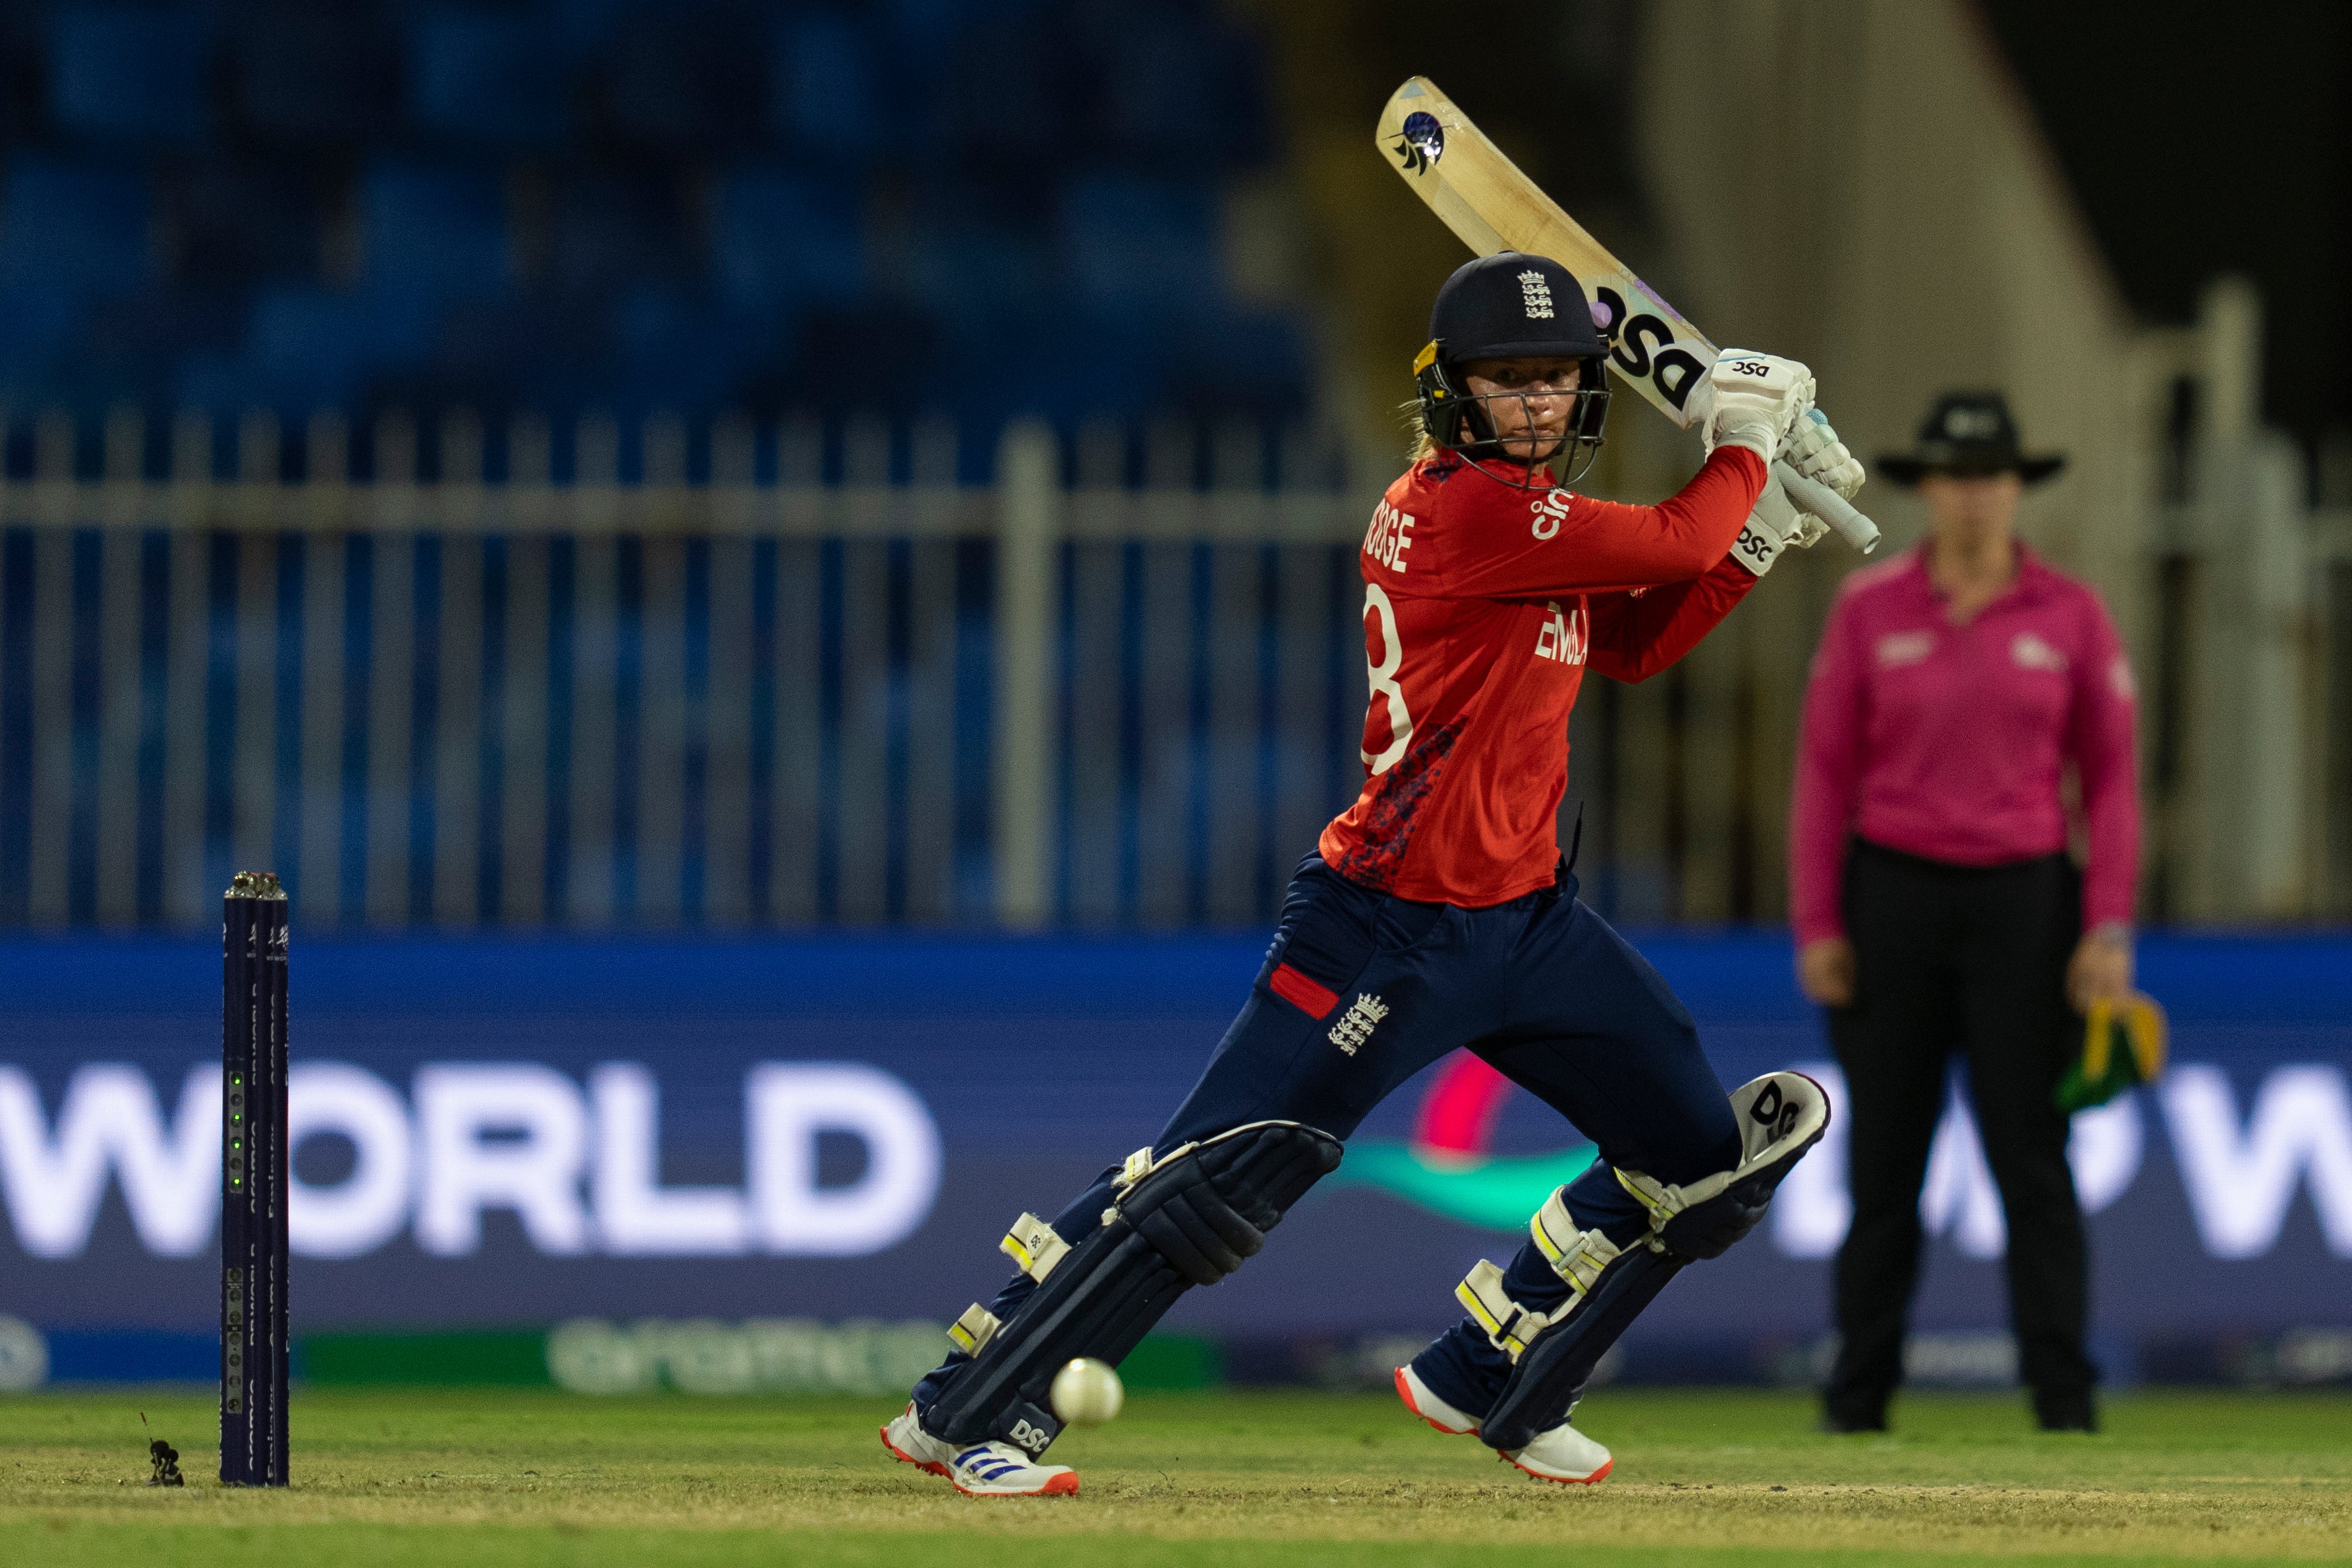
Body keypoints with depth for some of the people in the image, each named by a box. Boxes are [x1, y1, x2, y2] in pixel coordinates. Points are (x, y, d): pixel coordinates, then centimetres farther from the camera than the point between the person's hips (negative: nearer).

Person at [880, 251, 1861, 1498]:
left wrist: (1763, 537, 10)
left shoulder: (1525, 507, 10)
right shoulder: (1460, 507, -19)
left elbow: (1635, 641, 20)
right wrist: (1745, 443, -2)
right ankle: (964, 1414, -10)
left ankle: (1485, 1383, 26)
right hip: (1392, 930, -10)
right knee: (1216, 1176, -16)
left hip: (1527, 921, 10)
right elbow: (1674, 545, -19)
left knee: (1704, 1160, 13)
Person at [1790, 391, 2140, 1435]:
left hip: (2021, 903, -1)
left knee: (2032, 1155, -6)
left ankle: (2064, 1392, -5)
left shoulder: (2070, 616, 1)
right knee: (1884, 1157, 3)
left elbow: (2109, 780, 2)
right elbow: (1825, 772, 3)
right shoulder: (1870, 608, 1)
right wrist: (1816, 925, -4)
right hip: (1892, 894, 1)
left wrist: (2109, 928, -7)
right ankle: (1859, 1396, 8)